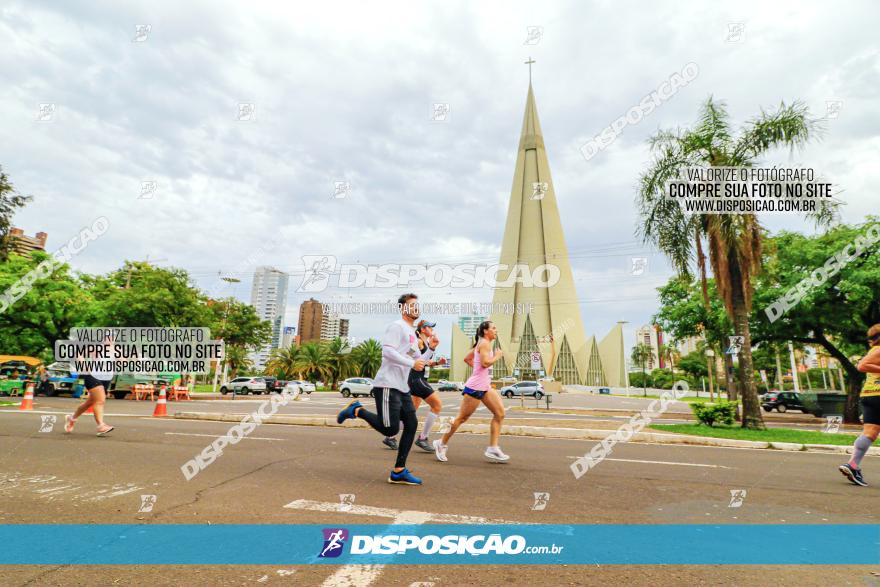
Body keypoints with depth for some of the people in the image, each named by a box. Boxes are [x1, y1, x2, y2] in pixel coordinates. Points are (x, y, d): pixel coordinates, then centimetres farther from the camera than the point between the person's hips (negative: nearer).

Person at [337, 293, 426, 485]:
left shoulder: (412, 333, 21)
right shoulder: (397, 326, -8)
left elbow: (418, 359, 27)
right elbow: (387, 350, -22)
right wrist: (412, 363, -20)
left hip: (402, 388, 9)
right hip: (387, 385, -9)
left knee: (411, 424, 4)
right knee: (390, 429, -11)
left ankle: (398, 472, 10)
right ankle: (357, 410, 9)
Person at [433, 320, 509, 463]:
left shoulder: (481, 344, 16)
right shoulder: (484, 343, -12)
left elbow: (467, 358, 23)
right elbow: (485, 362, -25)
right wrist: (497, 356, -10)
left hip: (485, 387, 10)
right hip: (475, 387, -10)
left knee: (500, 413, 1)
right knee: (462, 418, 0)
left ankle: (493, 448, 4)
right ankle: (442, 444, 16)